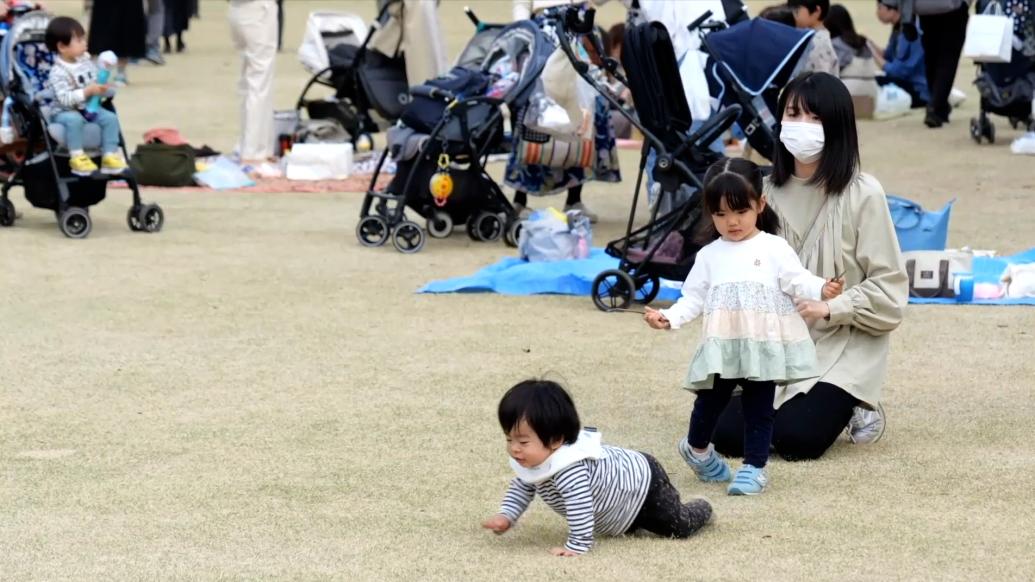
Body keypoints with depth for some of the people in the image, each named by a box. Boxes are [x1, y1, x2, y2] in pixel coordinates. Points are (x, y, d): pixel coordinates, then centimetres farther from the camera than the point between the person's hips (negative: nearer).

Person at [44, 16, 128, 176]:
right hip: (65, 112, -6)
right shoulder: (58, 72, -19)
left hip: (89, 108, 6)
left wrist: (103, 89, -10)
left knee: (110, 117, -15)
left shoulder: (86, 62, 4)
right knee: (74, 119, -38)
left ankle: (109, 155, -12)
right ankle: (77, 157, -28)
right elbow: (64, 99, -27)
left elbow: (96, 84, 15)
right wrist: (87, 92, -33)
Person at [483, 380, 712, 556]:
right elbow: (521, 487, 2)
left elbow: (581, 504, -52)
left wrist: (578, 545, -43)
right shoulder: (531, 459, -15)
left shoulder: (569, 468, -48)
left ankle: (701, 509, 36)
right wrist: (506, 516, -12)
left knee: (680, 527, 8)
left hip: (645, 486, -8)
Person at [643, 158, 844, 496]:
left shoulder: (774, 248, 2)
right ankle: (697, 449, 31)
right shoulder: (709, 256, 11)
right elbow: (694, 298, 12)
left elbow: (797, 281, -6)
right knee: (711, 399, 4)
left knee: (759, 406, 2)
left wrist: (821, 289, -25)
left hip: (764, 345, -2)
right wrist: (669, 317, -2)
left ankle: (754, 467, 9)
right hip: (723, 346, 2)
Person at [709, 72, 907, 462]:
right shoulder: (770, 191, 3)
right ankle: (795, 402, 18)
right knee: (728, 435, -11)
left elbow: (887, 289, -10)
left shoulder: (862, 194, -10)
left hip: (845, 345, -4)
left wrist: (828, 308, -22)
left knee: (795, 438, -23)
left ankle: (851, 407, 9)